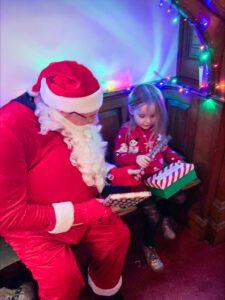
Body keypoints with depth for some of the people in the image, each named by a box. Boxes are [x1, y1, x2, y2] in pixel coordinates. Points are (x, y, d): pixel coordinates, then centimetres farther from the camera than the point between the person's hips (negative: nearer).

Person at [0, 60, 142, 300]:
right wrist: (79, 212, -28)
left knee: (118, 236, 5)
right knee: (64, 279, -19)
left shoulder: (73, 119, -10)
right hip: (33, 225, -6)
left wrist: (115, 174, -7)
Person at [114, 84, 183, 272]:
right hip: (138, 181, -5)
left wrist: (178, 160, 1)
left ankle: (166, 218, 27)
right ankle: (149, 247, 18)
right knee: (154, 216, -14)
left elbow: (165, 150, 16)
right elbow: (118, 156, -11)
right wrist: (135, 158, -28)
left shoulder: (158, 130, 4)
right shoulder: (126, 131, -10)